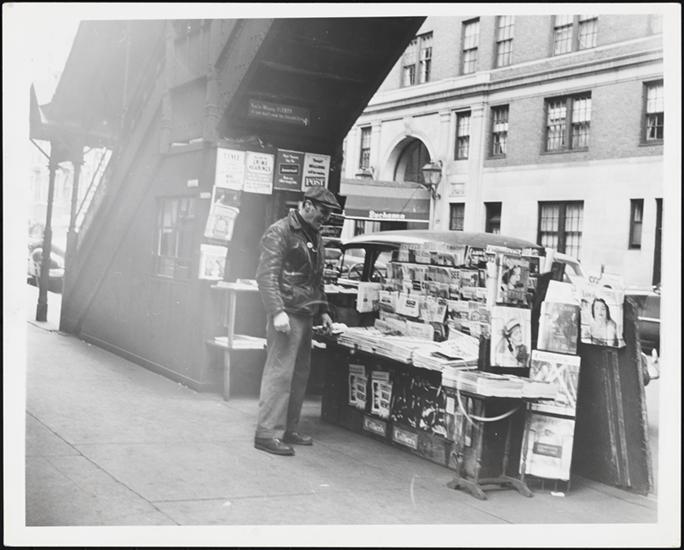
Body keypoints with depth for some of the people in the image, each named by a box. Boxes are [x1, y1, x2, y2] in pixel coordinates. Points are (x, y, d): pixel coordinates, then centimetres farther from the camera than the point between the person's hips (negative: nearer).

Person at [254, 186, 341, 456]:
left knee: (300, 374, 11)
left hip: (305, 315, 9)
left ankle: (287, 429, 20)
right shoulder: (279, 232, -8)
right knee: (280, 373, -9)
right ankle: (267, 433, -4)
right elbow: (266, 275, -15)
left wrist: (323, 310, 20)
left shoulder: (314, 236, 19)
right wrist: (277, 311, -23)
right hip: (287, 314, -9)